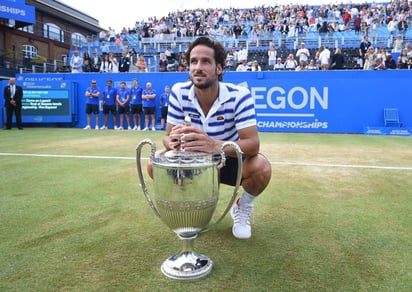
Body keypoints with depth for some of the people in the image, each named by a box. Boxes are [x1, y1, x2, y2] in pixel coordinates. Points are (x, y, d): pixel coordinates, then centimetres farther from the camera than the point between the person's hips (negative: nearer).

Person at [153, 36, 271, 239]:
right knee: (156, 165, -20)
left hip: (231, 160, -2)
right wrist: (173, 141, -44)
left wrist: (215, 145, -54)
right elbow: (168, 136, -15)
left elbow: (253, 143, -33)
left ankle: (242, 208, 5)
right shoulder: (179, 93, -16)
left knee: (261, 168, -32)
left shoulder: (239, 96, -25)